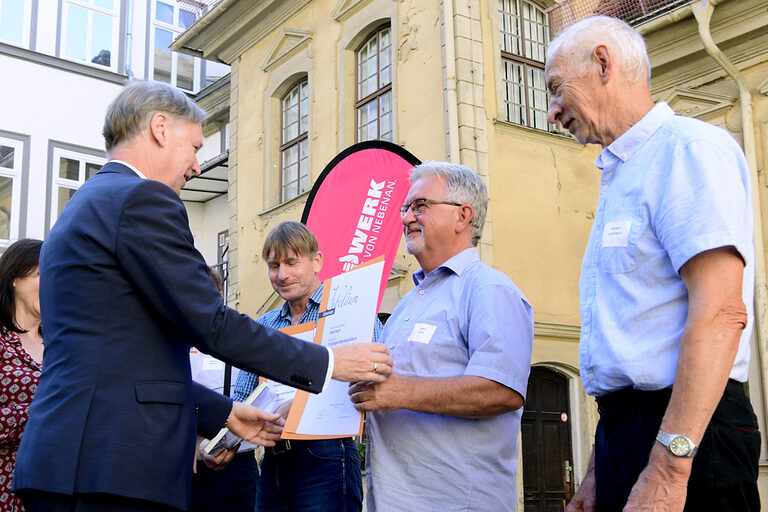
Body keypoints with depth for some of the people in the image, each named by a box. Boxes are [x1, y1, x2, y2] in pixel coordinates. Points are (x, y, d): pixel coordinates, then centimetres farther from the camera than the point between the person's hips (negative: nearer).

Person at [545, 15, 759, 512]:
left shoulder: (688, 147, -8)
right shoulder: (620, 179, 20)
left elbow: (720, 313, -20)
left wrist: (667, 467, -25)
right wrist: (599, 471, 19)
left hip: (685, 432, -9)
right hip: (624, 431, 9)